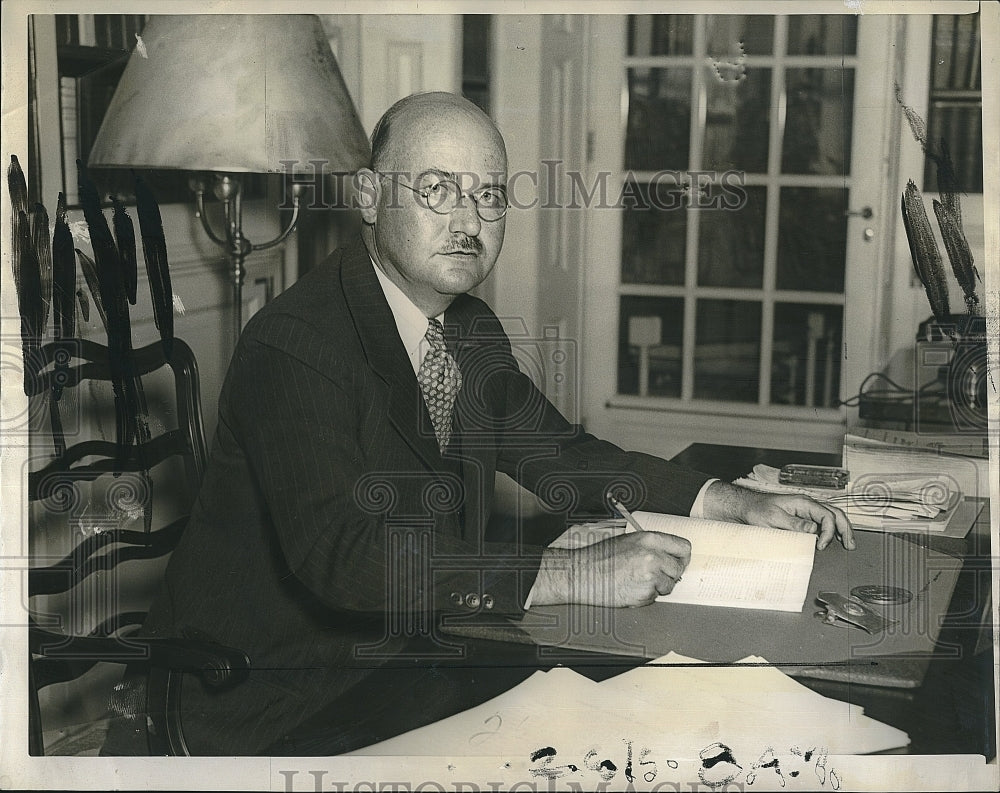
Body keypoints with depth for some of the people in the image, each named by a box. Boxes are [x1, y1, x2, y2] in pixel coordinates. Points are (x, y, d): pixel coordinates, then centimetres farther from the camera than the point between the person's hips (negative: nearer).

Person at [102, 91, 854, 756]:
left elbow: (559, 455, 13)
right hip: (278, 702, -8)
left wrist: (738, 504, -1)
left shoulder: (472, 330, 8)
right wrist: (572, 575, -37)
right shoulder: (292, 344, -21)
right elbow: (338, 550, -33)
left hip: (414, 650, 8)